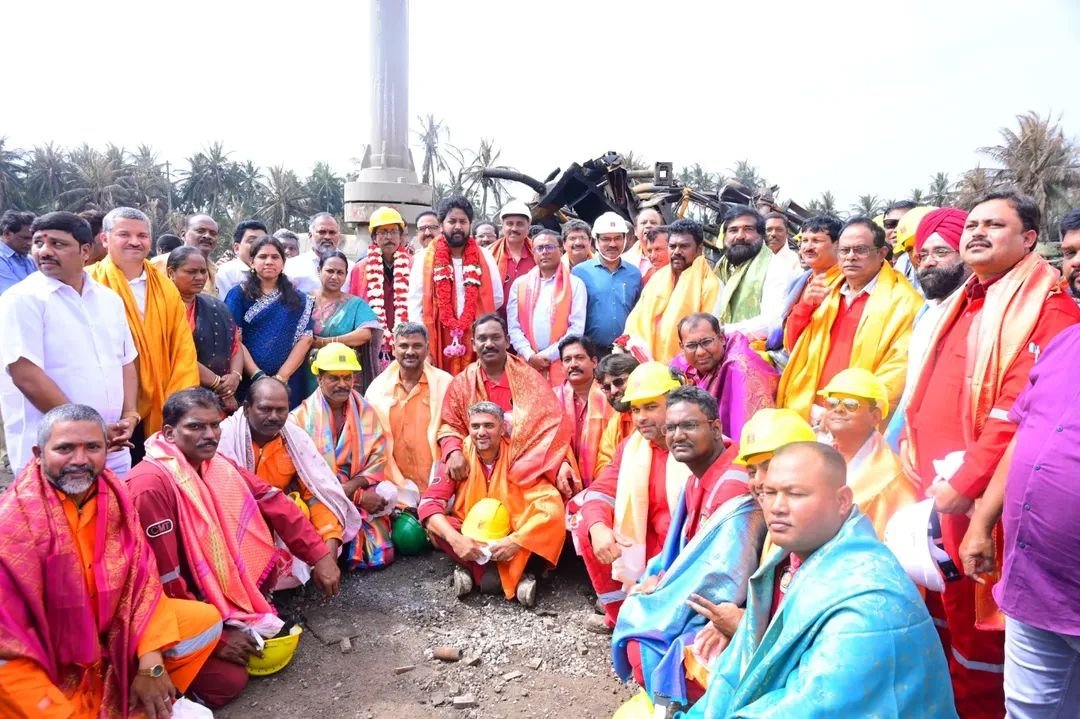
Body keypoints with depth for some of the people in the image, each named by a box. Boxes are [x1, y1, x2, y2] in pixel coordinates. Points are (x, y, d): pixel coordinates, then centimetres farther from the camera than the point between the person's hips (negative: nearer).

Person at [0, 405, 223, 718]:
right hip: (46, 664, -5)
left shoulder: (113, 496, -6)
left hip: (111, 634, 6)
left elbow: (141, 577, -3)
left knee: (206, 619, -3)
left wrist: (151, 663, -12)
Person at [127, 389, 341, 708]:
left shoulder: (216, 464, -3)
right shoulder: (151, 484, -27)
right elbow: (164, 582, -25)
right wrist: (215, 636, -19)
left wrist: (321, 555, -7)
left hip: (216, 596, 7)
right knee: (230, 679, -14)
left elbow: (273, 503, 0)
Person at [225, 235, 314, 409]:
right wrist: (257, 375, -14)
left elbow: (305, 339, 0)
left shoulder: (299, 300, 10)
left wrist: (282, 376, -12)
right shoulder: (238, 294, 5)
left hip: (288, 384, 1)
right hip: (248, 381, -1)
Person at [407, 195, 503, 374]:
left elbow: (497, 299, 11)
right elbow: (416, 305, 0)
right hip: (438, 344, -1)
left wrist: (476, 318, 3)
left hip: (476, 345, 1)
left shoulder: (484, 257, 9)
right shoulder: (424, 259, 4)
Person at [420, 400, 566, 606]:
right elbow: (429, 502, -16)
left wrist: (517, 541, -33)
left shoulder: (518, 455, -14)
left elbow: (551, 503, -22)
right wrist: (455, 539, -32)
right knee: (434, 525, -27)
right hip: (470, 540, 2)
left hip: (510, 540, -1)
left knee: (551, 518, -28)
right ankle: (516, 577, -27)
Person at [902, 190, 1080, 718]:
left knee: (977, 630, 3)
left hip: (982, 499, -8)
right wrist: (910, 443, 10)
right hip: (937, 491, 8)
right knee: (939, 620, 19)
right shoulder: (965, 302, 17)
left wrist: (965, 482, -21)